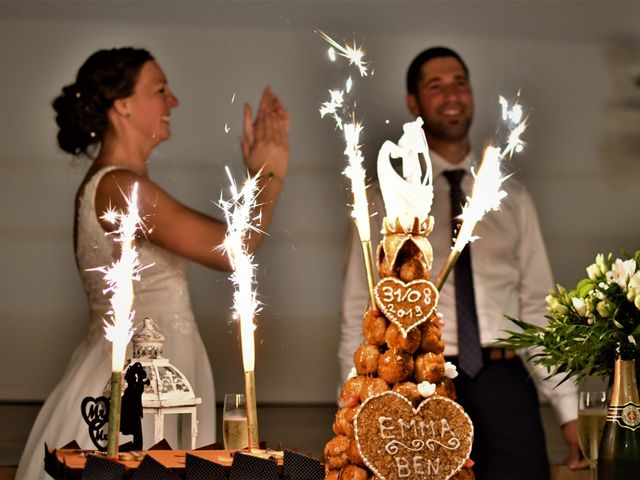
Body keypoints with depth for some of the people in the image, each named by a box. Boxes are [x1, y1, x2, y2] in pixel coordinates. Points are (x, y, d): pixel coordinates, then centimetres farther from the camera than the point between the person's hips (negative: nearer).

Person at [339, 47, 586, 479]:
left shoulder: (512, 197, 13)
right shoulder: (385, 202, 6)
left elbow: (538, 305, 10)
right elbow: (360, 314, 3)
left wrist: (568, 410, 3)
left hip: (503, 383, 2)